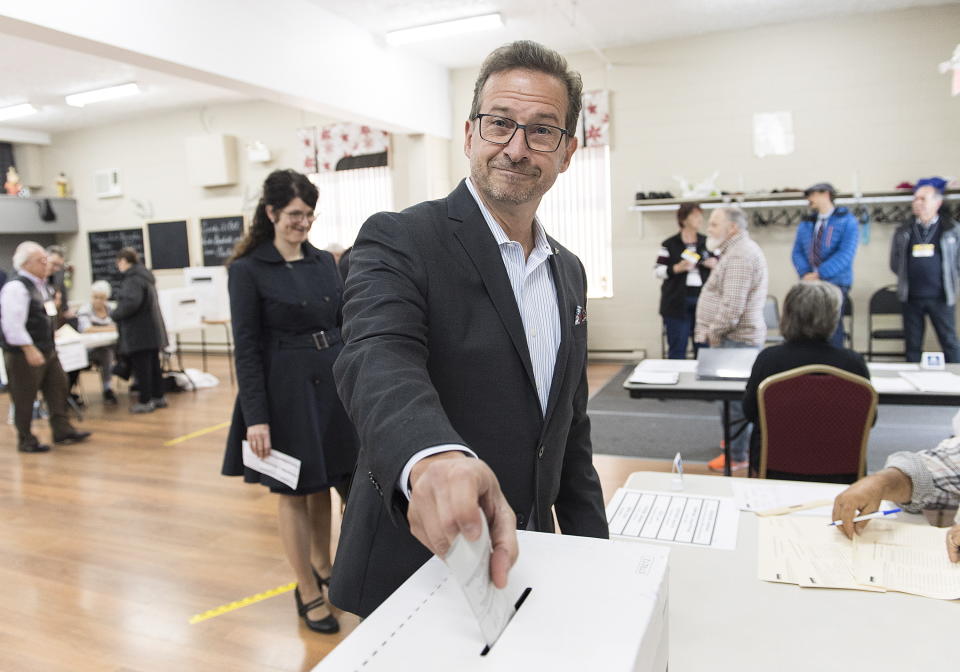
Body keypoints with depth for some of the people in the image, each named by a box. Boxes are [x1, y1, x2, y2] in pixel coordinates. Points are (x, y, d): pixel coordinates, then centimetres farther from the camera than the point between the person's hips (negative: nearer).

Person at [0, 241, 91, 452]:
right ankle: (26, 441, 14)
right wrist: (30, 350, -24)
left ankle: (62, 430, 21)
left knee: (58, 387, 11)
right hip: (24, 354, -9)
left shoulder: (41, 285, 12)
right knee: (24, 398, 2)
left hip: (47, 350, 9)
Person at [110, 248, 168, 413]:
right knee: (153, 364, 15)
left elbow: (130, 303, -27)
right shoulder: (144, 275, 14)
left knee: (141, 367, -3)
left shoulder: (133, 279, -16)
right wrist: (118, 312, 20)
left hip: (139, 332, -10)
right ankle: (158, 397, 22)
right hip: (152, 331, 10)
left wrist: (114, 314, -10)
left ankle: (145, 401, 2)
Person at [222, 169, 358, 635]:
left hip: (333, 383, 5)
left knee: (325, 482, 16)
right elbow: (247, 348, -10)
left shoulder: (325, 261, 9)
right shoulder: (248, 269, -7)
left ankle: (322, 566, 38)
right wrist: (256, 416, -14)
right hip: (286, 390, -5)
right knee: (293, 492, 6)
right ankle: (308, 593, 23)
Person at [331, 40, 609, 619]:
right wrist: (433, 457, -55)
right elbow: (378, 361, -34)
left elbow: (571, 424, 12)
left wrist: (594, 550, 9)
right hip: (415, 566, -6)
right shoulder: (398, 241, -14)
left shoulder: (569, 272, 6)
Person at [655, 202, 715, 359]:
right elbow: (657, 271, 0)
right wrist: (677, 268, -15)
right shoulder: (669, 245, 2)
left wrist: (716, 265, -4)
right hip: (677, 303, -3)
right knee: (677, 349, 1)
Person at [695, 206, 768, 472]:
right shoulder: (739, 251, 18)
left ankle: (736, 456, 1)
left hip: (736, 340, -11)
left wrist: (713, 334, -12)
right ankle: (740, 438, 28)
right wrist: (711, 331, 16)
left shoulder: (740, 256, -17)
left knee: (733, 398, -6)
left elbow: (732, 307, -24)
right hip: (738, 339, 11)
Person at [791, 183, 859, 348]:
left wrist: (818, 274, -18)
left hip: (836, 283, -4)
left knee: (832, 329, -7)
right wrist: (806, 273, -10)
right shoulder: (806, 223, 15)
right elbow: (797, 251, 8)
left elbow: (846, 254, -12)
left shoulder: (846, 220, -1)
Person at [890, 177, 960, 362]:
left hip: (941, 298, -1)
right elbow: (895, 263, 10)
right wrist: (907, 279, 2)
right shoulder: (903, 232, 8)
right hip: (911, 298, 2)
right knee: (912, 346, 7)